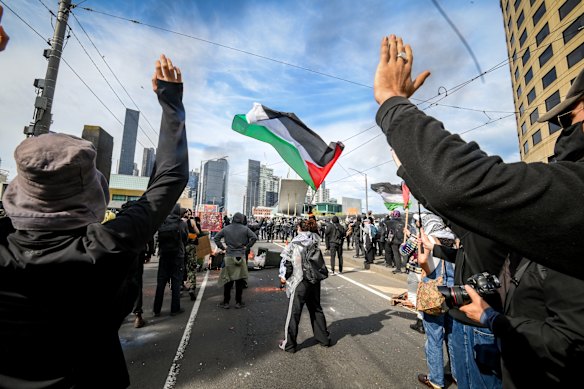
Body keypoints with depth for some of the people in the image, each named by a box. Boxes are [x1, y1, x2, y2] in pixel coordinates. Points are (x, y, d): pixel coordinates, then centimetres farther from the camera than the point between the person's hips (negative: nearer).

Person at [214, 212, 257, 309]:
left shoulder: (226, 228, 2)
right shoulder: (245, 229, -4)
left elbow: (216, 238, 4)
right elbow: (254, 237, -9)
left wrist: (222, 247, 7)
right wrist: (247, 247, 0)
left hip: (229, 257, 1)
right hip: (241, 257, -1)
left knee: (228, 280, 11)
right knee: (240, 280, 10)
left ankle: (226, 302, 19)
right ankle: (238, 302, 19)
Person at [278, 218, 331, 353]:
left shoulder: (295, 243, -12)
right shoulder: (315, 242, 0)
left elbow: (286, 259, -10)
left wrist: (283, 276, 0)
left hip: (300, 282, -5)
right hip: (315, 281, 5)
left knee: (294, 313, 8)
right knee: (316, 309, 21)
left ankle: (289, 344, 19)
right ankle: (324, 338, 33)